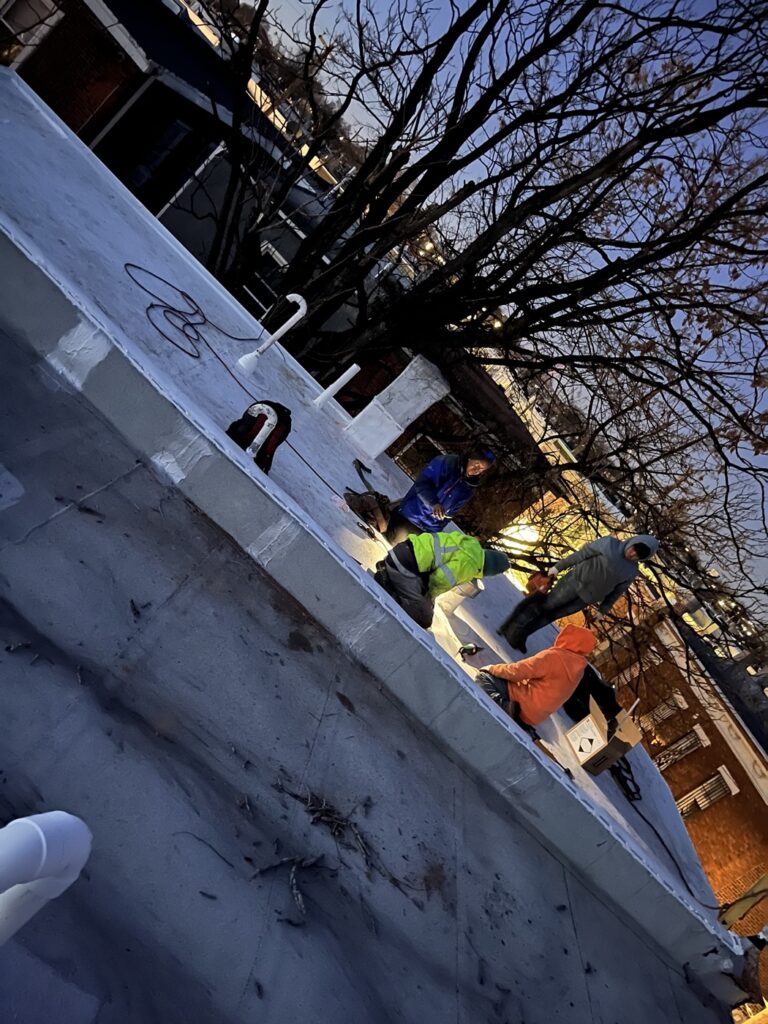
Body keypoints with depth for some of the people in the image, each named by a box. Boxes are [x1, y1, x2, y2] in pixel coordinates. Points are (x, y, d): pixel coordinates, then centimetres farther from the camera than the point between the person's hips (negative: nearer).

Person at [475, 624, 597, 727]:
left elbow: (518, 670, -17)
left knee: (483, 677, -13)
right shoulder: (577, 667, 6)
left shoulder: (554, 656, -18)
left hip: (524, 706, -9)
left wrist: (492, 668, -3)